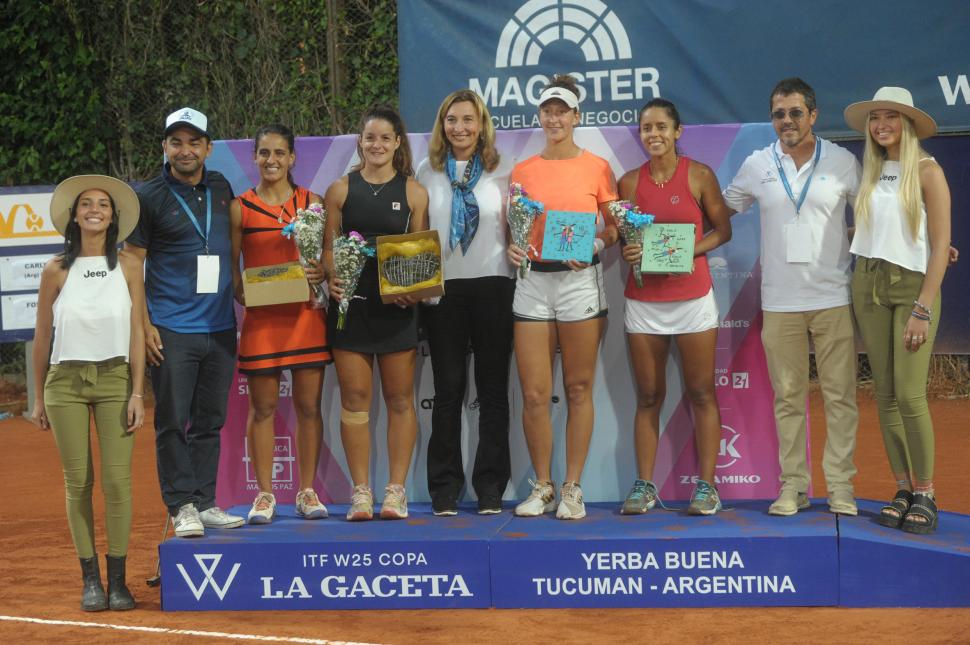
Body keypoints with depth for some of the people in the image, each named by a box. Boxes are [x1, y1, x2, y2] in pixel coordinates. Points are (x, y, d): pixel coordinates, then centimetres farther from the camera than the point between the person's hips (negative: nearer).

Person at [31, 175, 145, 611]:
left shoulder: (128, 267, 3)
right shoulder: (57, 271, 2)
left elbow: (137, 332, 2)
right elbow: (42, 337, 8)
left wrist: (137, 393, -4)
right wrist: (39, 398, 9)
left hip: (115, 379, 0)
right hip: (65, 382, 0)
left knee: (118, 478, -7)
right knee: (79, 481, 0)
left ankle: (118, 580, 1)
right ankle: (90, 579, 7)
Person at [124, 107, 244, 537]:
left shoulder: (221, 189, 10)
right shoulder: (149, 197, -3)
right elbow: (131, 265, -4)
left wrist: (238, 297, 14)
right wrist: (144, 325, -10)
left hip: (220, 327, 5)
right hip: (171, 330, -4)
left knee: (209, 421, 9)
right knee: (173, 423, -3)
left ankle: (205, 503, 15)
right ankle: (182, 506, 2)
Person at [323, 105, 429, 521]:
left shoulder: (413, 192, 5)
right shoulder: (340, 190, 7)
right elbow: (328, 246, 8)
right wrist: (330, 280, -11)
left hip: (396, 305, 0)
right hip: (350, 302, 1)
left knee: (399, 399, 2)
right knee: (355, 399, 1)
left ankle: (396, 490, 8)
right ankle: (361, 491, 5)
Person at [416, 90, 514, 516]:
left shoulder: (501, 173, 6)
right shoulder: (427, 173, 8)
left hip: (493, 285, -1)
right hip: (443, 287, 1)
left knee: (492, 388, 3)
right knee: (448, 388, 2)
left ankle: (490, 489, 8)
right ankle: (445, 490, 7)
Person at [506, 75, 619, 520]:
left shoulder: (597, 168, 4)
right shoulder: (523, 171, 11)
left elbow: (614, 228, 7)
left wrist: (596, 245, -12)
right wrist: (512, 248, -7)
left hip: (580, 280, -2)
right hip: (533, 282, 2)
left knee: (579, 389, 1)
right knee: (534, 394, -2)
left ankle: (572, 488, 8)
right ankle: (542, 487, 11)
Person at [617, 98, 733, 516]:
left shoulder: (699, 176, -1)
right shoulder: (630, 182, 6)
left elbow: (723, 229, 3)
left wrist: (689, 249, -12)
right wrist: (629, 251, -9)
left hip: (692, 296, -2)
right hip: (643, 299, 2)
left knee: (701, 393, 0)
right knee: (648, 396, 4)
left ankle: (706, 486, 5)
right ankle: (644, 486, 8)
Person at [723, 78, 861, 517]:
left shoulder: (843, 163, 3)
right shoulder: (757, 165, 7)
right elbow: (723, 210, 18)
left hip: (834, 298, -1)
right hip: (780, 301, 1)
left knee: (840, 395, -2)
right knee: (788, 397, 4)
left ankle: (840, 485, 3)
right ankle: (792, 485, 9)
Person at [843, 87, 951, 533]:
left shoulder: (927, 171, -6)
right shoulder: (871, 172, 11)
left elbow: (940, 244, -9)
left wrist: (923, 309, -14)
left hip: (913, 284, -5)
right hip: (869, 285, 5)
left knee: (910, 394, -12)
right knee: (885, 394, 3)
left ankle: (925, 494, -2)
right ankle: (902, 489, 10)